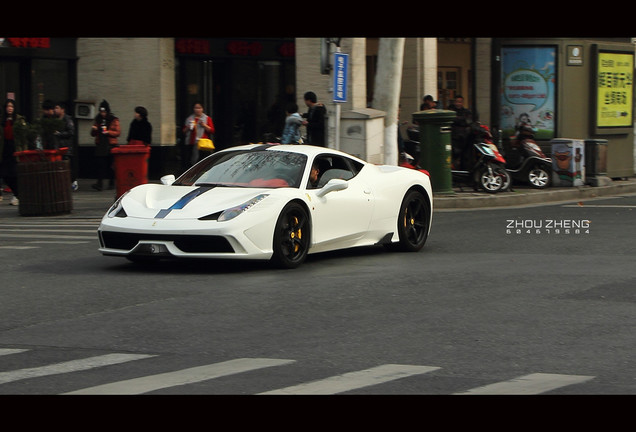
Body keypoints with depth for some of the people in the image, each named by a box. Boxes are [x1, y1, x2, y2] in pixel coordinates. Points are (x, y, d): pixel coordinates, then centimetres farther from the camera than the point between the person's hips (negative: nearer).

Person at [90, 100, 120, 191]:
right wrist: (94, 129, -5)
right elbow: (93, 134, 17)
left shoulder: (114, 120, 2)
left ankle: (111, 182, 14)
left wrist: (108, 132, -15)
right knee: (100, 164, -9)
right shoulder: (98, 120, 13)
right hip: (100, 145, 3)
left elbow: (118, 132, -2)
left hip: (110, 145, -3)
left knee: (110, 165, 1)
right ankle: (99, 183, -15)